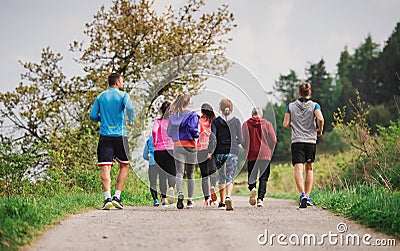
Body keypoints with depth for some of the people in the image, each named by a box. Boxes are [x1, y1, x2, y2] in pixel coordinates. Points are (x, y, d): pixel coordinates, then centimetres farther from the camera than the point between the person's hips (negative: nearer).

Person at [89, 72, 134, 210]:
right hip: (120, 135, -2)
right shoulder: (123, 95, 1)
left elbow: (93, 116, 6)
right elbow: (129, 108, -18)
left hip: (105, 135, 2)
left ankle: (107, 198, -17)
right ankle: (117, 197, 2)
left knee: (105, 168, -3)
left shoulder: (100, 97, 11)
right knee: (124, 165, 12)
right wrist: (131, 121, 0)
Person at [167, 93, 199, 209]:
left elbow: (169, 132, 10)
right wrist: (197, 134, 6)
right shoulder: (192, 115, -5)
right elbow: (193, 130, -14)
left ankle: (180, 194, -30)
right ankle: (190, 200, 12)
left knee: (179, 172, -4)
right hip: (190, 146, -2)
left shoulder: (173, 115, 7)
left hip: (177, 146, 2)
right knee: (190, 174, 9)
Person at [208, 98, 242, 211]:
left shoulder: (216, 121, 0)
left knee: (221, 177, 14)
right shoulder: (236, 121, 0)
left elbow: (213, 137, -9)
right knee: (230, 177, -4)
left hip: (219, 152, 1)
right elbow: (240, 139, 2)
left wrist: (210, 152, -7)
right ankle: (228, 197, -29)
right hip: (233, 152, -1)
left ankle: (222, 202, 19)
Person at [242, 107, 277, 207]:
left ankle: (252, 188, -19)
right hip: (265, 155, 0)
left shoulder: (245, 124, 3)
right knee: (263, 177, 4)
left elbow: (243, 142, -1)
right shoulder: (267, 123, 2)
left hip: (251, 155, 1)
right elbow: (273, 140, -1)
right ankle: (260, 199, -7)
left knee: (251, 176, 11)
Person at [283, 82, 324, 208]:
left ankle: (302, 194, -30)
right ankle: (307, 196, 10)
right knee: (309, 169, 14)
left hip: (296, 141, -1)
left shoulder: (291, 106, 6)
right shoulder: (314, 105, 3)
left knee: (298, 168, -10)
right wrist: (320, 130, 3)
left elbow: (285, 124, 4)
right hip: (311, 141, 1)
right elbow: (320, 119, -14)